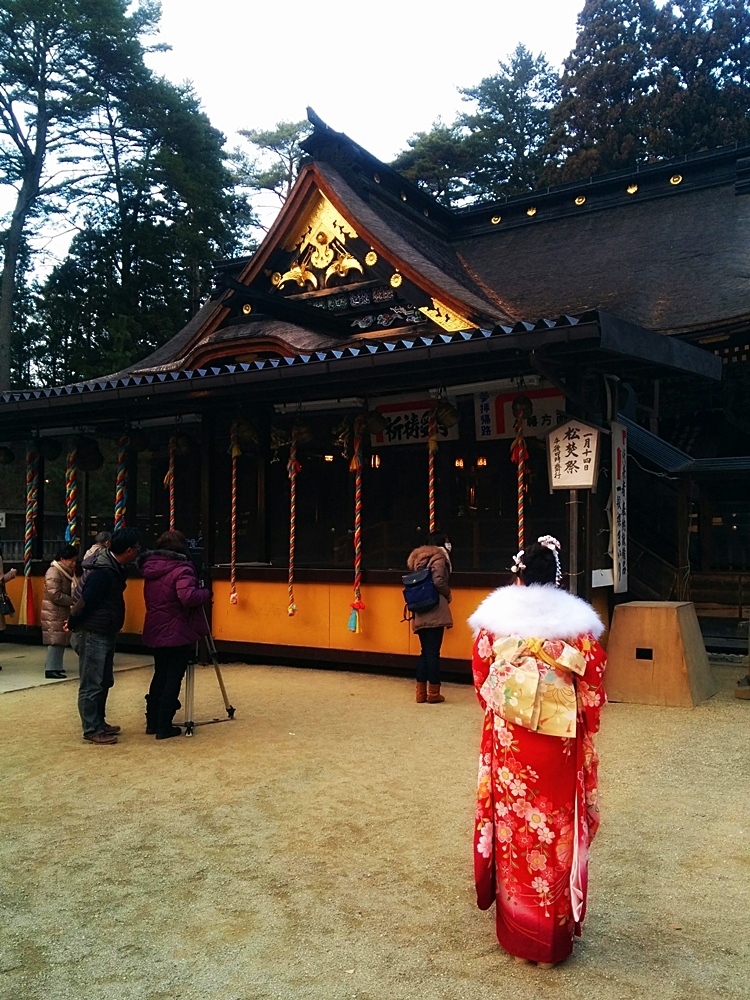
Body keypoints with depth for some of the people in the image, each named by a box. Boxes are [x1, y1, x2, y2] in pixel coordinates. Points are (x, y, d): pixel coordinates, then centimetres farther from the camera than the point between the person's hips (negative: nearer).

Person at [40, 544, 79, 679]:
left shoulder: (66, 572, 12)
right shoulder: (54, 573, -17)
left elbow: (70, 591, 20)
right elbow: (55, 596, -23)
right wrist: (73, 601, -18)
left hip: (63, 612, 9)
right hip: (54, 613, -9)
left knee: (61, 641, 11)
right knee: (55, 640, -9)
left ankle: (56, 665, 19)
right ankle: (51, 669, -5)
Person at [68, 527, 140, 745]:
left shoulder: (115, 566, 5)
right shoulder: (103, 572, -26)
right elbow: (85, 603, -24)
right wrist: (73, 625, -10)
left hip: (105, 633, 10)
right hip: (94, 633, -10)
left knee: (104, 681, 18)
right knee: (92, 684, -1)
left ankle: (99, 723, 29)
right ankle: (92, 730, 7)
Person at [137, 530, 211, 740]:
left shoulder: (151, 569, 8)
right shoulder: (181, 569, -17)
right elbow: (188, 597, -32)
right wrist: (206, 593, -13)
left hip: (155, 633, 8)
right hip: (177, 634, -7)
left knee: (160, 675, 18)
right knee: (173, 678, 1)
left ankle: (152, 722, 24)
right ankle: (164, 727, 2)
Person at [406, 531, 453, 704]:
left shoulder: (418, 558, 18)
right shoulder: (438, 557, -5)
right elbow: (438, 581, -19)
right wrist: (448, 595, -1)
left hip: (420, 613, 8)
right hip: (434, 611, -8)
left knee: (425, 651, 13)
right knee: (433, 652, -2)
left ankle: (421, 692, 14)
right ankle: (433, 693, 3)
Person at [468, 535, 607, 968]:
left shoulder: (494, 616, -4)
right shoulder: (577, 620, -6)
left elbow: (481, 679, 4)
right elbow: (592, 688, -3)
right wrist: (584, 730, 12)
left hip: (507, 739, 1)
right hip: (559, 742, -1)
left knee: (513, 824, 13)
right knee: (557, 829, 10)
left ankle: (516, 928, 27)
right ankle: (555, 935, 22)